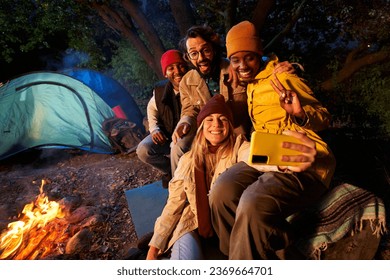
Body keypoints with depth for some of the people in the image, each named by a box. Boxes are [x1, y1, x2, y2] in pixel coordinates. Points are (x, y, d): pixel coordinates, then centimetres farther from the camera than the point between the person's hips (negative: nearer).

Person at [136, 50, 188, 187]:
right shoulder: (160, 90, -4)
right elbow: (152, 109, 13)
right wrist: (154, 129, -3)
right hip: (165, 136, 4)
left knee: (178, 148, -37)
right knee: (143, 150, -18)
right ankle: (169, 169, 10)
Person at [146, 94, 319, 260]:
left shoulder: (238, 148, -5)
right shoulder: (188, 160, 4)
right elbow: (174, 205, 4)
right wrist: (153, 249, -2)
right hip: (194, 228, 1)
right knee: (187, 250, -28)